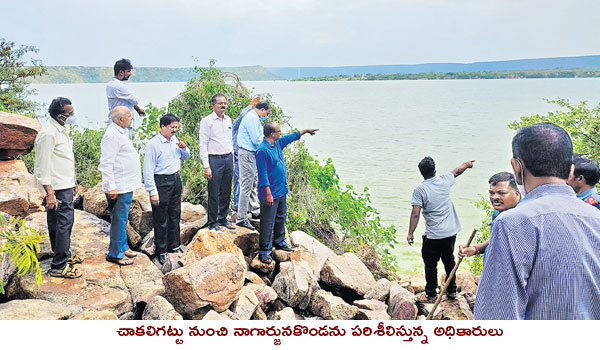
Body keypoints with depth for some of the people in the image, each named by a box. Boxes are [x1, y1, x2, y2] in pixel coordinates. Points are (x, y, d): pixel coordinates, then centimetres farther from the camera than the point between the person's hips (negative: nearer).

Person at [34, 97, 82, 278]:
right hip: (57, 188, -10)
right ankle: (59, 266, -2)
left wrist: (72, 182, 25)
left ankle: (64, 256, 32)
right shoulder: (48, 134, -19)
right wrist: (49, 193, -24)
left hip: (65, 185, 10)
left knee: (57, 223, 19)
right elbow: (43, 166, -21)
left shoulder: (62, 129, 13)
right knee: (64, 223, -8)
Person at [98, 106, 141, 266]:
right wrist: (111, 187, -24)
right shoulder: (112, 135, -18)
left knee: (122, 219, 19)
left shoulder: (121, 132, 15)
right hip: (119, 187, -10)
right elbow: (106, 164, -22)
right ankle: (115, 254, 7)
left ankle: (123, 247, 31)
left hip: (126, 185, 10)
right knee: (119, 220, -2)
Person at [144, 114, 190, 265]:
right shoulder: (153, 144, -15)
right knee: (161, 220, 1)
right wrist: (153, 192, -19)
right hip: (161, 182, -7)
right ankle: (161, 251, 13)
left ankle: (174, 246, 31)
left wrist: (183, 148, -1)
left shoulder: (174, 140, 7)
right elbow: (148, 169, -16)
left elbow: (185, 157, 23)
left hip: (176, 180, 7)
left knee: (175, 215, 16)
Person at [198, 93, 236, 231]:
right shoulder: (206, 121, -8)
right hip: (214, 159, -6)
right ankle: (212, 222, 11)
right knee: (214, 194, -1)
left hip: (228, 159, 6)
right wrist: (206, 166, -15)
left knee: (226, 192, 13)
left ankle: (223, 218, 26)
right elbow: (203, 144, -10)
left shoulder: (228, 120, 12)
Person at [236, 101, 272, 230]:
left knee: (253, 183, 21)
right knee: (246, 185, -8)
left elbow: (258, 137, 22)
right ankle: (241, 219, -3)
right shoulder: (251, 118, -17)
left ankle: (255, 210, 35)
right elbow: (256, 140, -21)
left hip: (252, 153, 11)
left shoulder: (255, 118, 17)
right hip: (247, 153, -11)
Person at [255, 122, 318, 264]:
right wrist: (268, 194, -24)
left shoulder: (278, 143, 6)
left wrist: (306, 130, 35)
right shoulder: (262, 151, -22)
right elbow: (263, 174, -23)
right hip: (270, 193, -9)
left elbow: (291, 137, 25)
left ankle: (279, 241, 40)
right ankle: (264, 252, 6)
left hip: (281, 190, 10)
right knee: (268, 223, -2)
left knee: (281, 216, 22)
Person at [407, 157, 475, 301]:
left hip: (433, 236, -5)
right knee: (449, 260, 20)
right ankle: (452, 290, 29)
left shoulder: (419, 190, -13)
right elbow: (457, 171, 22)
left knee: (430, 263, 9)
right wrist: (467, 164, 41)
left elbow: (415, 214, -19)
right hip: (450, 232, 5)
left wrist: (410, 233, -14)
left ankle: (431, 293, 17)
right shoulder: (444, 181, 0)